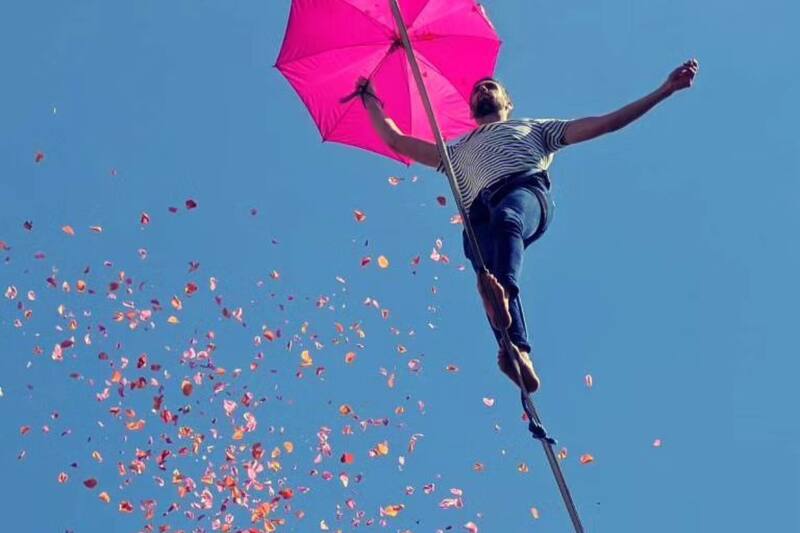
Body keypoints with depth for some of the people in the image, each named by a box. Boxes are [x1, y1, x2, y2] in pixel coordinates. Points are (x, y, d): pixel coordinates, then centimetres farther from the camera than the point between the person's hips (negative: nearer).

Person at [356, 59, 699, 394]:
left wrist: (664, 90, 24)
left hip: (527, 190, -1)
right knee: (489, 275, -34)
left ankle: (503, 291, -70)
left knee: (506, 217, -41)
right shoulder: (458, 151, 45)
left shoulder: (534, 127, 39)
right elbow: (395, 140, 46)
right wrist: (369, 97, 50)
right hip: (480, 215, 2)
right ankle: (519, 354, -58)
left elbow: (605, 123, 30)